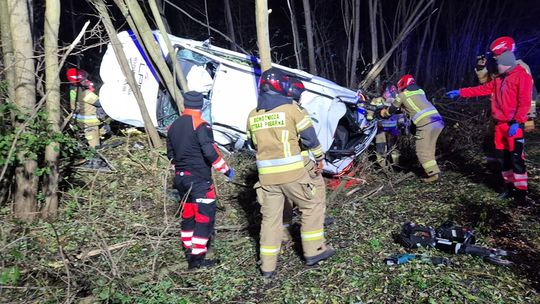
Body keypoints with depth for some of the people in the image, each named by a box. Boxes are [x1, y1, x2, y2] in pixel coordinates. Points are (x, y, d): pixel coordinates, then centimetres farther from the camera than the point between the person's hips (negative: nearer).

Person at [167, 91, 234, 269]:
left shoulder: (173, 126, 9)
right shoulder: (200, 125, -13)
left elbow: (171, 154, 17)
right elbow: (210, 152, -21)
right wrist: (226, 170, -9)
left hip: (181, 178, 8)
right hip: (199, 180, -8)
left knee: (188, 215, 19)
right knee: (205, 217, -1)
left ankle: (189, 251, 31)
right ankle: (197, 259, 0)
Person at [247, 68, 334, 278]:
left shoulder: (252, 116, 7)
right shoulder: (291, 109, -6)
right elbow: (309, 136, -1)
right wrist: (319, 157, 14)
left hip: (266, 174, 4)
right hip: (292, 172, -4)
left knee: (270, 217, 12)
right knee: (312, 206, 15)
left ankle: (267, 266, 18)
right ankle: (314, 251, 22)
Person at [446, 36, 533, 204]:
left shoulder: (522, 75, -10)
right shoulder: (500, 78, 16)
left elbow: (524, 102, -16)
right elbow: (483, 89, 19)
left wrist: (516, 122, -21)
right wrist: (460, 92, 16)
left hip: (513, 125, -8)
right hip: (500, 124, 8)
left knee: (516, 158, -7)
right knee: (503, 157, 11)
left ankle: (521, 192, -1)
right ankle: (509, 187, 21)